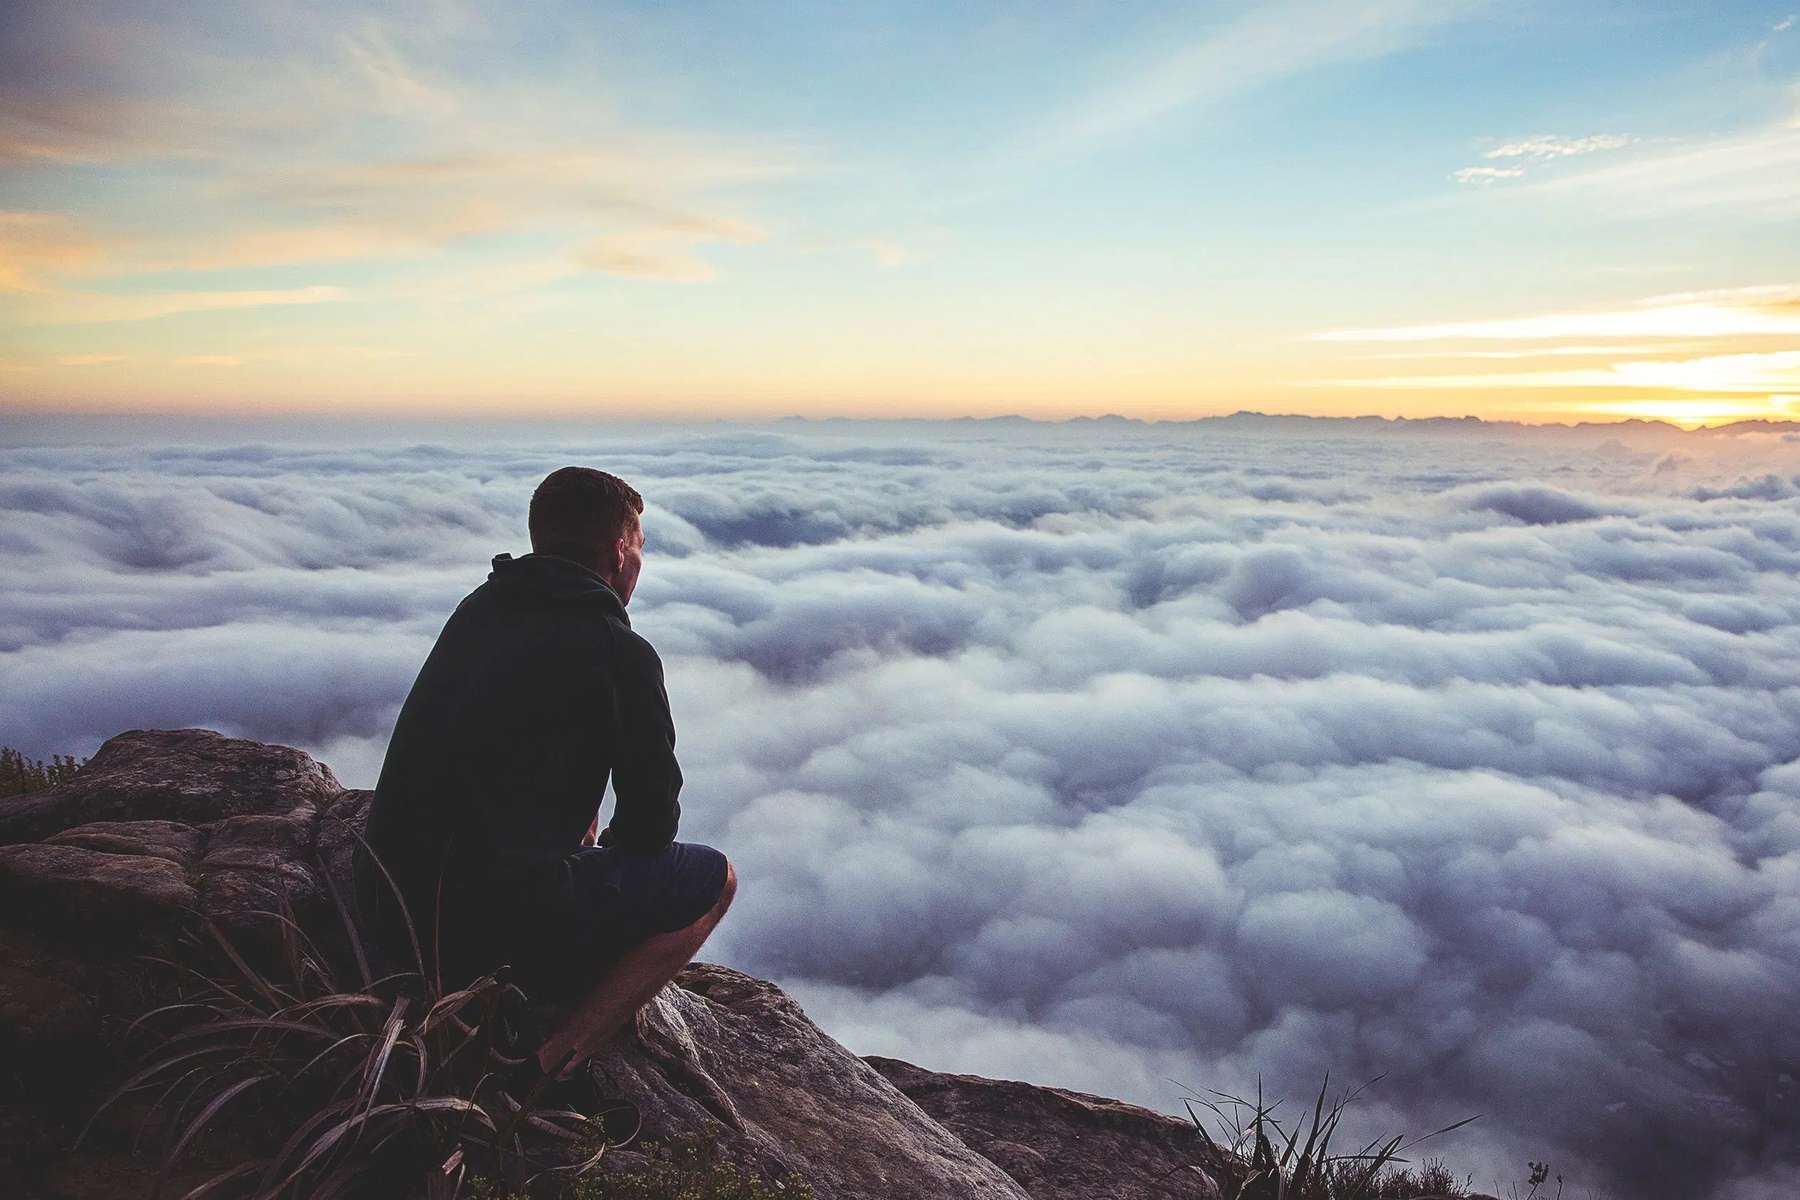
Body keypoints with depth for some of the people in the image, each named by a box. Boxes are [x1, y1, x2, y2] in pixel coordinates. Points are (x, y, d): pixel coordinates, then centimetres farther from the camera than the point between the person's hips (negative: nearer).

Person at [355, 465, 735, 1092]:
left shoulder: (477, 609, 10)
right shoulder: (620, 653, -11)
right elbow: (653, 822, -3)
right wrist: (612, 845, 19)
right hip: (495, 918, -8)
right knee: (713, 879, 8)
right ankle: (551, 1063, -1)